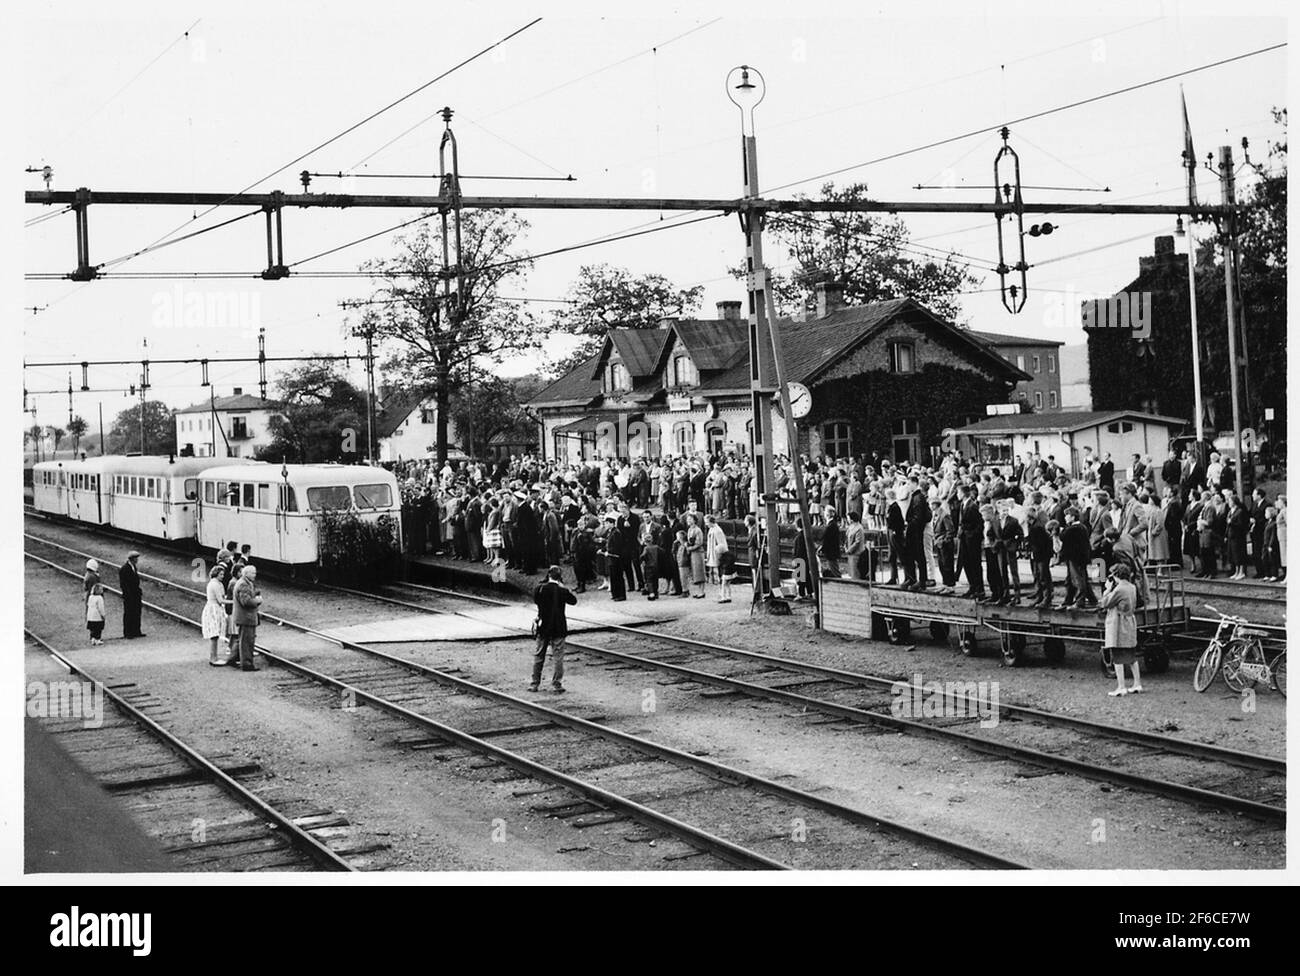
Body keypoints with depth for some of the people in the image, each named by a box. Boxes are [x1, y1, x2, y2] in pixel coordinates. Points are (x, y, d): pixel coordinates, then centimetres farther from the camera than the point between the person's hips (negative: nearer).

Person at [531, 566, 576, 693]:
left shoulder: (540, 588, -9)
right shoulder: (562, 590, -12)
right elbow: (573, 600, 2)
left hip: (543, 627, 2)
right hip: (558, 628, -2)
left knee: (538, 656, 13)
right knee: (557, 656, 4)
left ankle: (534, 684, 17)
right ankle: (557, 685, 2)